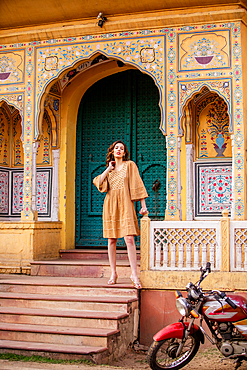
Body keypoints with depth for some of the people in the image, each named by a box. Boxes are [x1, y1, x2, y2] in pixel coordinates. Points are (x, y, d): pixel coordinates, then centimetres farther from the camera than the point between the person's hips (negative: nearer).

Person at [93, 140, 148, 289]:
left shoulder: (130, 165, 7)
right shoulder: (108, 169, 18)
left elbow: (138, 185, 1)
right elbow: (99, 183, 2)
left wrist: (143, 205, -5)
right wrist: (109, 168, 3)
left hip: (125, 204, -3)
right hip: (111, 204, 4)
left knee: (129, 238, -13)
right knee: (112, 240, 3)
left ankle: (134, 274, -11)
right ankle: (113, 273, 11)